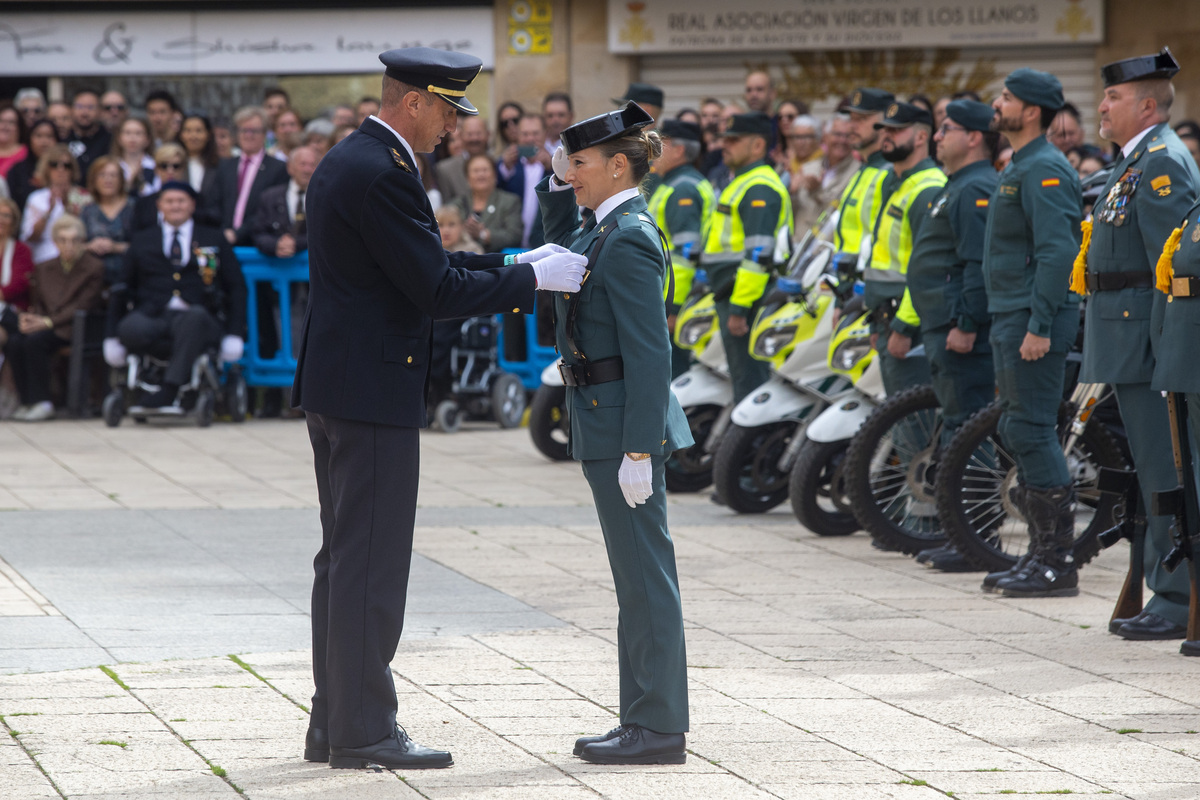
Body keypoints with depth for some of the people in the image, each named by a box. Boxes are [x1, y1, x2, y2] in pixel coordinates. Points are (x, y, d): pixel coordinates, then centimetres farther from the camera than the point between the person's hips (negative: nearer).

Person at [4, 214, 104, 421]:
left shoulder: (94, 268, -1)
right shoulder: (44, 268, 18)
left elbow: (82, 305, -10)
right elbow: (37, 303, 17)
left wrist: (48, 322, -19)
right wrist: (29, 318, -9)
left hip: (73, 328, -5)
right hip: (44, 325, 5)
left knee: (35, 341, -32)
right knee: (13, 344, -25)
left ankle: (41, 403, -27)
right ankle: (26, 402, -19)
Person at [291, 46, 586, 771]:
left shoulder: (348, 161, 15)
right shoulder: (381, 175, -18)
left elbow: (424, 266, 20)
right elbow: (437, 290, -19)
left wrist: (514, 266, 13)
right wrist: (532, 280, -9)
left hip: (339, 385, 11)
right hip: (373, 391, -11)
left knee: (346, 558, 14)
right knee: (371, 563, -6)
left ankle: (334, 724, 18)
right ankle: (363, 731, -3)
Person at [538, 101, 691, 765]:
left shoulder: (629, 242, -18)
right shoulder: (607, 231, 11)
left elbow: (649, 354, -22)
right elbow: (564, 248, 35)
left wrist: (638, 449, -24)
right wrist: (558, 185, 18)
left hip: (624, 422, -10)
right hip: (606, 425, 10)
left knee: (645, 574, -5)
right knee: (637, 577, 14)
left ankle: (659, 729, 0)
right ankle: (645, 719, 21)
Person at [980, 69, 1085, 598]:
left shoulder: (1045, 170, -14)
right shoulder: (1019, 168, 19)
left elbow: (1057, 252, -22)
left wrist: (1039, 326, -25)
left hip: (1033, 321, -11)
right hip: (1010, 318, 11)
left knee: (1030, 433, -11)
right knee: (1020, 435, 12)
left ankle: (1059, 563, -9)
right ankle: (1041, 555, 17)